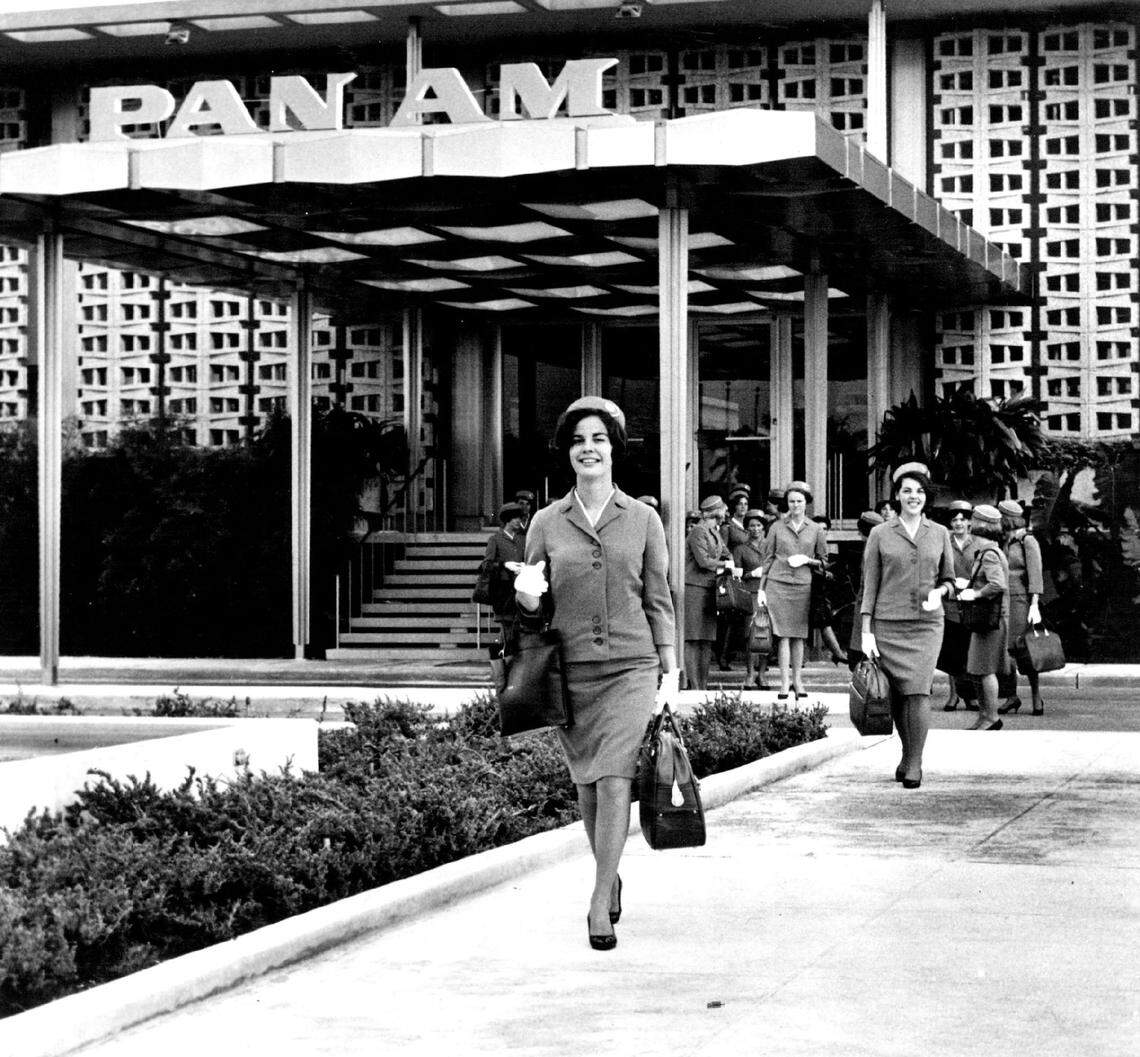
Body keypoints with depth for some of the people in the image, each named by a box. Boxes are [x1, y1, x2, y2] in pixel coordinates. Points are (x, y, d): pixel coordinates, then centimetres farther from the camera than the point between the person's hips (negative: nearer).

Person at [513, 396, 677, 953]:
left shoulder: (643, 520, 3)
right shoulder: (546, 523, 5)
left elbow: (658, 600, 7)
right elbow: (535, 610, 10)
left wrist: (670, 671, 1)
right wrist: (527, 598, -14)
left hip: (631, 667, -2)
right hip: (571, 670, 2)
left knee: (614, 782, -13)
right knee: (587, 786, 10)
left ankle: (599, 906, -8)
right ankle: (610, 878, 33)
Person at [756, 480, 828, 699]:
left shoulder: (816, 530, 9)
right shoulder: (777, 527, 7)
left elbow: (823, 561, 13)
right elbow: (768, 559, 10)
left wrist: (807, 560, -6)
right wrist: (761, 588, 6)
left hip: (802, 585, 1)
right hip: (777, 584, -1)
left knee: (798, 635, 3)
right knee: (783, 634, -6)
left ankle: (797, 680, 10)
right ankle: (785, 682, -6)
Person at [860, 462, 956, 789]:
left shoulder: (940, 534, 7)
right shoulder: (880, 534, 2)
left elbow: (949, 579, 17)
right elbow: (870, 586, 3)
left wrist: (938, 592, -7)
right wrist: (866, 632, -3)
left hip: (926, 624, 0)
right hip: (888, 624, 0)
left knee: (919, 690, -13)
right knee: (897, 695, 5)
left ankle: (915, 765, -11)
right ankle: (907, 753, 27)